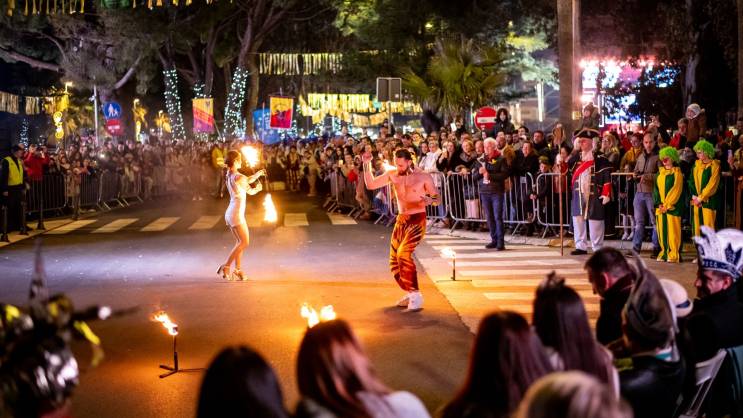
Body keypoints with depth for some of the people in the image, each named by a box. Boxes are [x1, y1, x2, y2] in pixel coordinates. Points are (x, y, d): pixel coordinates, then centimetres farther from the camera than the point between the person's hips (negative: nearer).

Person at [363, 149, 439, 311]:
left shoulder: (424, 177, -7)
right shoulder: (392, 174, 3)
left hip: (417, 220, -6)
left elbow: (438, 199, -4)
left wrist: (430, 200, -27)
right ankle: (410, 293, 25)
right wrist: (367, 165, -10)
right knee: (394, 261, 7)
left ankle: (416, 296, -18)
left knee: (404, 254, -25)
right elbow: (370, 185, 1)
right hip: (401, 220, 6)